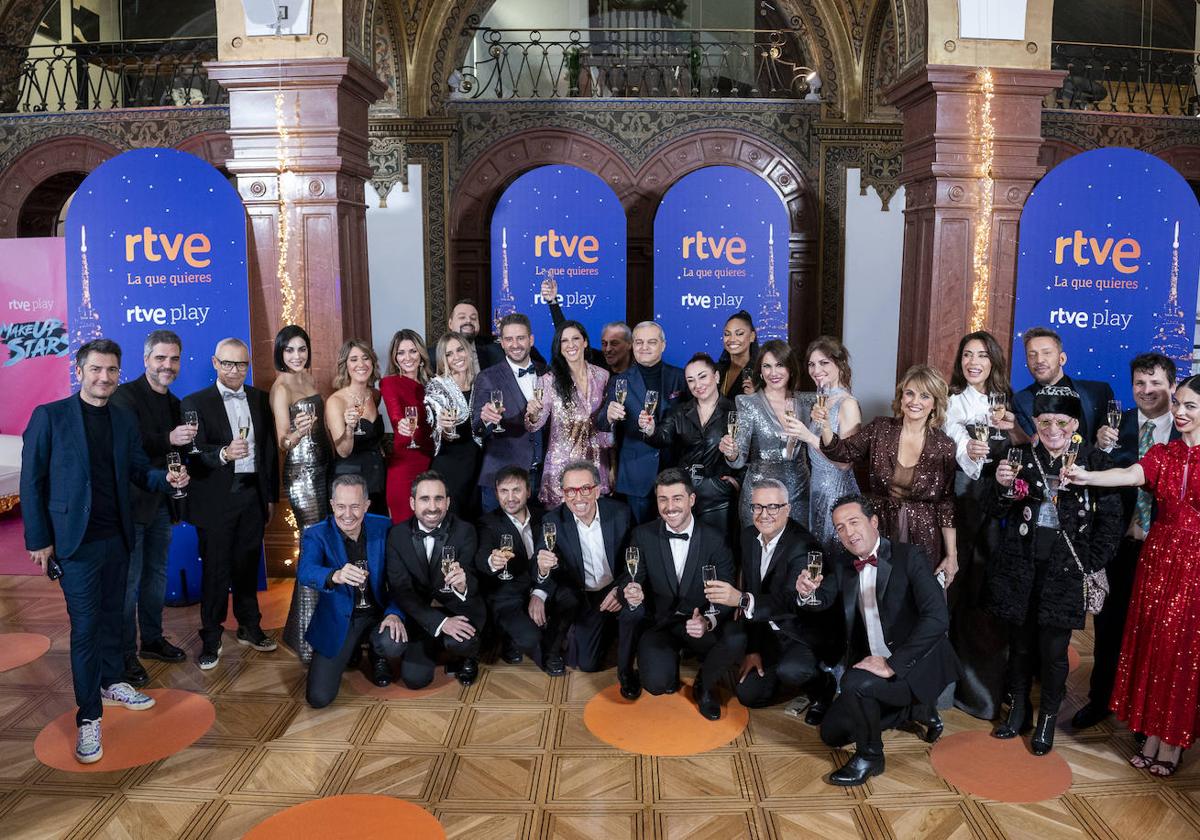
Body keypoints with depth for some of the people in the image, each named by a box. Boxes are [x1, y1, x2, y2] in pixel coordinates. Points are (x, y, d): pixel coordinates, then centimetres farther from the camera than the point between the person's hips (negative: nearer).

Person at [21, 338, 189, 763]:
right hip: (77, 540, -5)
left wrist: (166, 478, -14)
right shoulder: (49, 416, -7)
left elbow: (138, 471, 9)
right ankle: (88, 716, 7)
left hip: (118, 536, 5)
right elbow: (32, 481, -6)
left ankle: (112, 682, 35)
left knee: (112, 616, 17)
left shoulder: (125, 419, 7)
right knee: (85, 627, -3)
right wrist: (39, 540, -9)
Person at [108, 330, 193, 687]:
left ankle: (152, 639, 30)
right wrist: (169, 440, -33)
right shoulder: (125, 396, -12)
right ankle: (125, 655, 8)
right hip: (132, 502, -7)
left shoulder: (173, 402, 12)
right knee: (128, 580, -2)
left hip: (162, 502, 8)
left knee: (156, 574, 17)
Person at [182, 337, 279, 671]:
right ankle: (211, 640, 16)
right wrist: (223, 454, -32)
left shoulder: (260, 399, 9)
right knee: (215, 569, 4)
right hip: (216, 500, -3)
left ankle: (249, 627, 29)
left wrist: (271, 496, 10)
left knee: (248, 565, 14)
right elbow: (196, 455, -12)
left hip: (252, 495, 4)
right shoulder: (196, 403, -3)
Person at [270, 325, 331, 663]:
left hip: (323, 467, 7)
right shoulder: (280, 386, -10)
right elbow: (283, 441, -15)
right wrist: (298, 432, -34)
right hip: (301, 473, -7)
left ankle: (322, 620, 23)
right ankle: (307, 636, 3)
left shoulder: (309, 378, 11)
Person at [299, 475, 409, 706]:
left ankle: (377, 655, 9)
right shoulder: (315, 535, -12)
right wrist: (335, 576, -53)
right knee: (318, 697, -10)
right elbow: (305, 573, -31)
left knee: (394, 645, -32)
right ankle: (352, 650, 22)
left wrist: (394, 613, -19)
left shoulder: (383, 527, -5)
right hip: (338, 620, 0)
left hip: (378, 613, 1)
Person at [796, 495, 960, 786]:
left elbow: (937, 618, -26)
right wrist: (808, 592, -30)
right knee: (832, 733, 10)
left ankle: (870, 756, -4)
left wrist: (892, 664, -30)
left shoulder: (910, 557, -16)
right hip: (874, 665, 7)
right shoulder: (843, 563, 4)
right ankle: (916, 710, 26)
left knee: (855, 681, -32)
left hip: (915, 664, -7)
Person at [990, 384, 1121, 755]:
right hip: (1020, 567, 2)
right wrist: (1003, 485, -18)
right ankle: (1019, 711, 31)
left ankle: (1047, 720, 26)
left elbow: (1110, 522, 0)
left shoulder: (1095, 462, -4)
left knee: (1053, 651, 5)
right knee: (1020, 644, 13)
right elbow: (999, 512, 2)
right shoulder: (1021, 456, 1)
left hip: (1064, 571, -2)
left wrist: (1089, 567, -5)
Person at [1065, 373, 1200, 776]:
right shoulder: (1162, 453, 4)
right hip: (1158, 560, 3)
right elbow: (1131, 475, -15)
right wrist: (1087, 477, -34)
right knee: (1151, 644, 7)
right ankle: (1152, 734, 21)